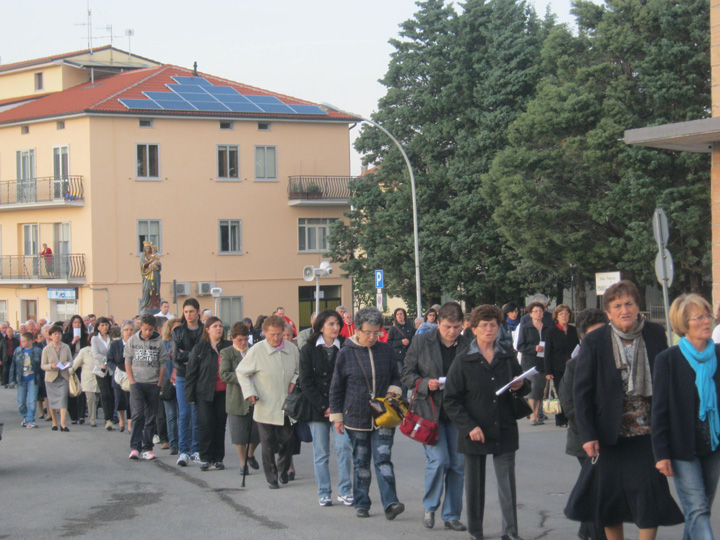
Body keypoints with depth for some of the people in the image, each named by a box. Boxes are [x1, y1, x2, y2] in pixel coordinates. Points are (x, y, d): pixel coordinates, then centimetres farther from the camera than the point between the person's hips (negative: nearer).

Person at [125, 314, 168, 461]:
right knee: (138, 414, -11)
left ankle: (147, 448, 10)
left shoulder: (158, 342, 3)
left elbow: (162, 365, 6)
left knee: (151, 417, 4)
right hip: (137, 383, -1)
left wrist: (159, 384, 0)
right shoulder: (133, 340, 4)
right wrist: (132, 381, -2)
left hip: (153, 384, 1)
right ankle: (135, 447, -12)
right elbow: (128, 362, 7)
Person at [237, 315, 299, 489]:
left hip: (287, 407, 3)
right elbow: (241, 372, 3)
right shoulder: (256, 351, -10)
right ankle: (271, 478, 14)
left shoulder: (292, 349, 1)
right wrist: (249, 393, -7)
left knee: (288, 441, 7)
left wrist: (294, 381, -2)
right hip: (265, 408, -3)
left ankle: (283, 470, 32)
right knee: (268, 445, 1)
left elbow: (299, 370, 18)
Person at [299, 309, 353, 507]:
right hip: (316, 407, 0)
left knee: (344, 446, -10)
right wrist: (322, 406, -9)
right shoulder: (309, 350, 3)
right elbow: (305, 381, -1)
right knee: (321, 453, 3)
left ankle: (344, 491, -2)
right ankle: (324, 493, 11)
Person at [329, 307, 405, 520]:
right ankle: (361, 504, 17)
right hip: (356, 417, 0)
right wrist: (337, 416, 3)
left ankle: (390, 503, -15)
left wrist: (393, 391, -3)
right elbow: (336, 388, 4)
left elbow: (396, 377, 18)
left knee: (383, 458, -9)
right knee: (360, 461, 8)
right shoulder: (346, 354, -2)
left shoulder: (386, 351, 3)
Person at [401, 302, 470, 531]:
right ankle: (430, 507, 10)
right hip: (430, 411, -2)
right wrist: (426, 383, -15)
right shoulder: (421, 342, -1)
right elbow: (406, 374, 2)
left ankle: (452, 515, 16)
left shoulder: (469, 346, 1)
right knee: (438, 459, -13)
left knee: (458, 465, 3)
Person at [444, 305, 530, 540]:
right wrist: (469, 426, -13)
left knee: (507, 481, -4)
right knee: (475, 483, 7)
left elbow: (524, 389, 18)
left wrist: (520, 386, -6)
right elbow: (451, 400, -4)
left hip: (505, 431, 2)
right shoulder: (463, 361, -2)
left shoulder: (508, 357, 8)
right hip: (475, 433, -2)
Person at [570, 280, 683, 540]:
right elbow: (582, 391, -3)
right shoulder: (594, 342, -5)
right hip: (611, 435, 0)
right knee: (610, 498, 8)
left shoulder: (655, 334, 0)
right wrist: (587, 435, -9)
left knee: (650, 493, -7)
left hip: (648, 432, 1)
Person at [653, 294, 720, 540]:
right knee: (697, 510, -10)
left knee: (700, 509, 9)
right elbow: (660, 409, -6)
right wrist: (661, 453, -9)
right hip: (683, 448, -4)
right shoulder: (668, 359, -7)